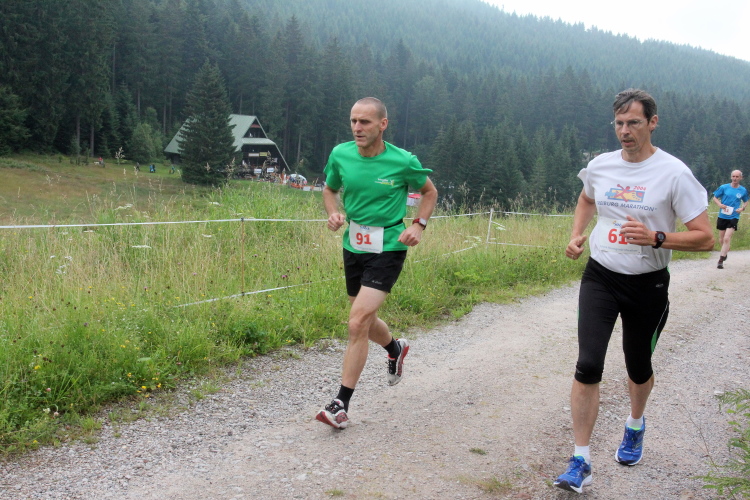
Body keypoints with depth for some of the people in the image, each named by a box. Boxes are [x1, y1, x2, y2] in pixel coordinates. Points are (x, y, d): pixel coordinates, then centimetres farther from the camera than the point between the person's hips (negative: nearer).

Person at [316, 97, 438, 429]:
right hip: (353, 247, 5)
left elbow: (430, 192, 6)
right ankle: (396, 349, 54)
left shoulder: (403, 161, -12)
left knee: (358, 323, -16)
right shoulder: (340, 155, -4)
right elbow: (330, 189, 15)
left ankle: (341, 404, -5)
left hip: (387, 249, -5)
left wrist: (418, 225, -9)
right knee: (365, 321, 19)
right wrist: (334, 213, -6)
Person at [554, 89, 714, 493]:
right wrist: (576, 235, 7)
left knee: (638, 367, 16)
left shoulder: (673, 173, -13)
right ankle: (581, 462, -2)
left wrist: (656, 238, -28)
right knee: (588, 366, -11)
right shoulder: (600, 166, -1)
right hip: (600, 277, 2)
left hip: (648, 284, -1)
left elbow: (705, 238, -14)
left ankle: (635, 425, 49)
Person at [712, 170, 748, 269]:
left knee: (727, 238, -16)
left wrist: (743, 208, -3)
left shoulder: (743, 190, 2)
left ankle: (721, 260, -13)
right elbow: (715, 198, 6)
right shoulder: (724, 187, -2)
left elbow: (745, 201, 17)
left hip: (733, 217, -2)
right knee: (721, 239, 12)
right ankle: (725, 251, 44)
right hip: (722, 216, 2)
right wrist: (719, 204, -14)